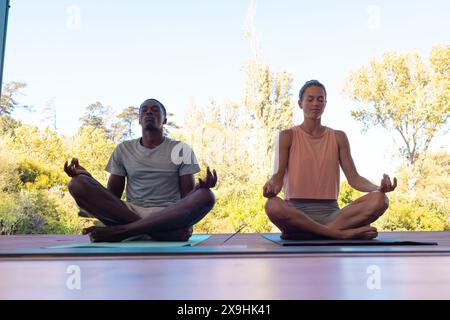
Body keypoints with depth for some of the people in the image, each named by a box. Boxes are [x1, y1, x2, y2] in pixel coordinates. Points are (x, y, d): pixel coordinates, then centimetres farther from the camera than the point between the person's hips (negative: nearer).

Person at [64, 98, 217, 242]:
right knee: (78, 183, -21)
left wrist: (203, 186, -20)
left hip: (169, 214, -1)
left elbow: (188, 196, 4)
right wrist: (86, 177, -7)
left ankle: (120, 231, -30)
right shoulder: (123, 149, 16)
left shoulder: (181, 149, 10)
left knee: (206, 196, -32)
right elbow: (112, 194, 12)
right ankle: (168, 230, -31)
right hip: (130, 211, 2)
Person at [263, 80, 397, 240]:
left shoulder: (338, 137, 14)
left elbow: (353, 178, 7)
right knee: (272, 206, -38)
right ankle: (341, 232, -26)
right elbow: (279, 174, -4)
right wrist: (272, 186, -29)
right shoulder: (288, 136, 7)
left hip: (330, 211, 3)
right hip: (296, 211, -3)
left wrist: (379, 188, -14)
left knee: (380, 200, -23)